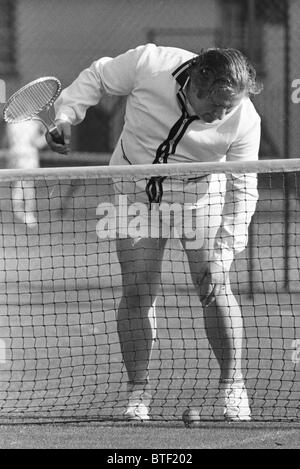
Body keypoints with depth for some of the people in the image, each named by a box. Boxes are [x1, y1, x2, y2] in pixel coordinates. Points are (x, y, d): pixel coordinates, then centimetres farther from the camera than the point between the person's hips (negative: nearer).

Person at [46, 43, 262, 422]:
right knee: (137, 290, -7)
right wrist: (66, 115, -19)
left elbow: (242, 190, -21)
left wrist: (223, 253, -29)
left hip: (200, 195, 0)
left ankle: (232, 384, 6)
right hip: (138, 191, 1)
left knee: (215, 289, -11)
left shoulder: (244, 121, -27)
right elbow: (97, 78, -8)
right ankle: (138, 391, 4)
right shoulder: (148, 64, -29)